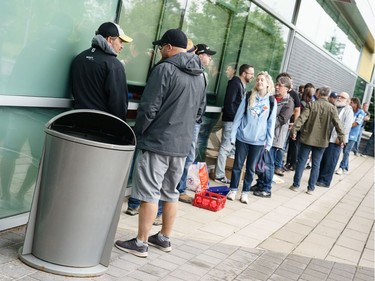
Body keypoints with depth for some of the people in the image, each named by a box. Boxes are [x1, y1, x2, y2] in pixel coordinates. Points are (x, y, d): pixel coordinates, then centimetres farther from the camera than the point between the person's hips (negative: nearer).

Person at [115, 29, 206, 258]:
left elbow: (149, 108, -14)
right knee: (171, 192, 16)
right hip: (182, 144, 8)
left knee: (149, 193, -1)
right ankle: (164, 238, 25)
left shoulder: (165, 69, -13)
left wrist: (138, 133, -2)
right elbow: (200, 110, 18)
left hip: (157, 142, -7)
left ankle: (141, 243, 5)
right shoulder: (200, 75, 11)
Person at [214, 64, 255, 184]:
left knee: (227, 147, 12)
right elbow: (228, 103, -18)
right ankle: (219, 175, -1)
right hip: (231, 120, -9)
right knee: (225, 147, -6)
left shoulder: (242, 85, 17)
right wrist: (234, 117, -19)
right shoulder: (235, 83, -11)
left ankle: (220, 173, 18)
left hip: (236, 121, 9)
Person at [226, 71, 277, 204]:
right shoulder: (248, 97, 0)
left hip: (258, 140, 0)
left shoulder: (272, 101, 0)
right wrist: (233, 135, -3)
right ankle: (233, 190, 19)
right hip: (243, 137, 0)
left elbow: (271, 123, 2)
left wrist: (269, 142, -1)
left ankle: (245, 192, 19)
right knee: (237, 165, 6)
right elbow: (238, 117, 0)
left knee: (251, 168, 9)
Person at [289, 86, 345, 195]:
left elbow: (302, 118, -15)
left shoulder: (311, 105, -7)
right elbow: (337, 123, -6)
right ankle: (311, 188, 10)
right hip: (322, 140, 1)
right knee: (316, 164, 8)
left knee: (301, 161, 8)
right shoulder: (332, 108, -3)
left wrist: (294, 129, -17)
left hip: (307, 138, -1)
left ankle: (296, 185, 11)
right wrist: (341, 136, -2)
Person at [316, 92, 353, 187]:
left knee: (330, 162, -3)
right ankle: (318, 178, 18)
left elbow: (347, 126, -11)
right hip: (324, 138, 7)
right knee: (321, 159, 9)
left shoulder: (348, 110, -2)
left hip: (335, 140, -6)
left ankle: (325, 181, 4)